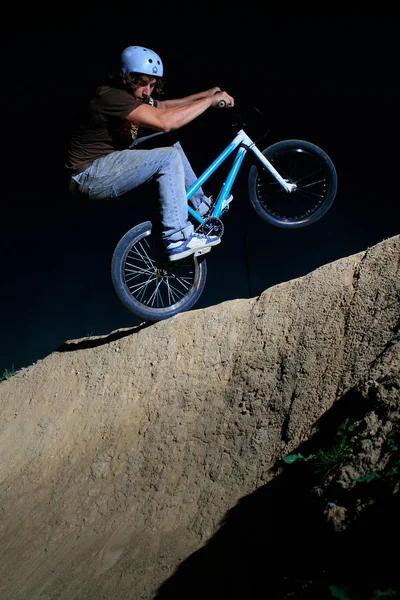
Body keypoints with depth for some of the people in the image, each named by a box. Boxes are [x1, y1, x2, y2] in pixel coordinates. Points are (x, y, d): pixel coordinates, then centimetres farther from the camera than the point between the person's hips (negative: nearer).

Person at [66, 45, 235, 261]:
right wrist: (210, 101, -24)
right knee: (169, 158, -21)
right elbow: (165, 122, -34)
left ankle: (201, 205, 19)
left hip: (109, 163, 10)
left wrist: (205, 94, 9)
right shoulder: (113, 97, -23)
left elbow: (164, 107, 21)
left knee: (171, 145, 10)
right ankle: (178, 239, -20)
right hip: (91, 176, -10)